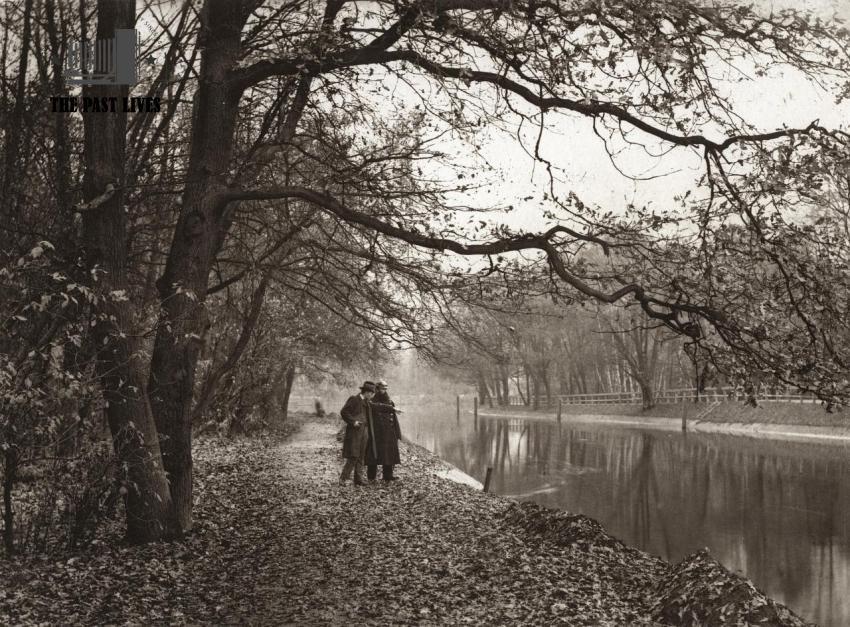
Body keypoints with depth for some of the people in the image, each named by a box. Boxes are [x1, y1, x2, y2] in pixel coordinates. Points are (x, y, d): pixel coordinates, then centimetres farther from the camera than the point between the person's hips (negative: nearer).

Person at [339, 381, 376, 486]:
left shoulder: (366, 402, 18)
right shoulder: (353, 399, -6)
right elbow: (343, 412, -11)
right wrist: (353, 421, -18)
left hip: (365, 431, 8)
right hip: (355, 431, -8)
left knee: (360, 457, 7)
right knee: (353, 456, -12)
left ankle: (358, 479, 9)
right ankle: (343, 478, -7)